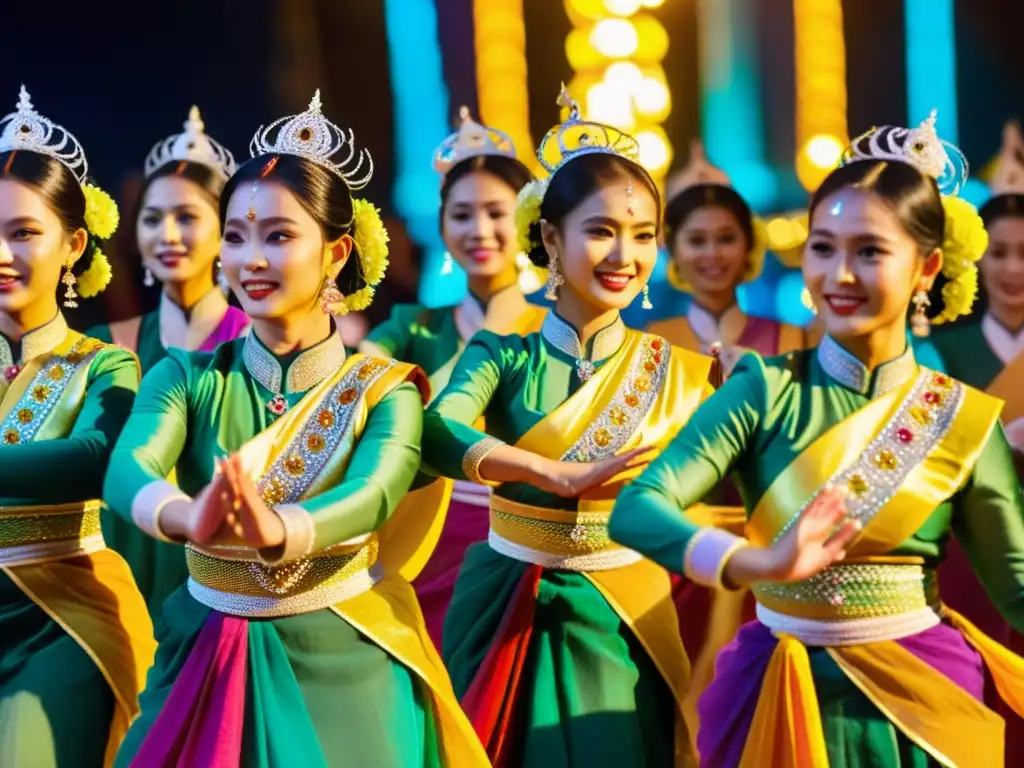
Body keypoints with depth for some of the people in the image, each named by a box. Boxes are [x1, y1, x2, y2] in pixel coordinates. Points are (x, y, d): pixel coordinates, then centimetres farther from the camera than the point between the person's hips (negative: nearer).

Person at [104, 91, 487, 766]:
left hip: (342, 662, -2)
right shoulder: (188, 378, -2)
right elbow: (128, 471, -21)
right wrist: (190, 519, -46)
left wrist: (279, 529, -49)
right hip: (209, 659, 2)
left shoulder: (385, 390, -7)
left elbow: (373, 495, -26)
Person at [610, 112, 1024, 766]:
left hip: (921, 695, 0)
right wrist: (760, 563, -37)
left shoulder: (967, 419, -5)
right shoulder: (767, 391, -9)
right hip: (786, 695, 0)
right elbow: (637, 510, -21)